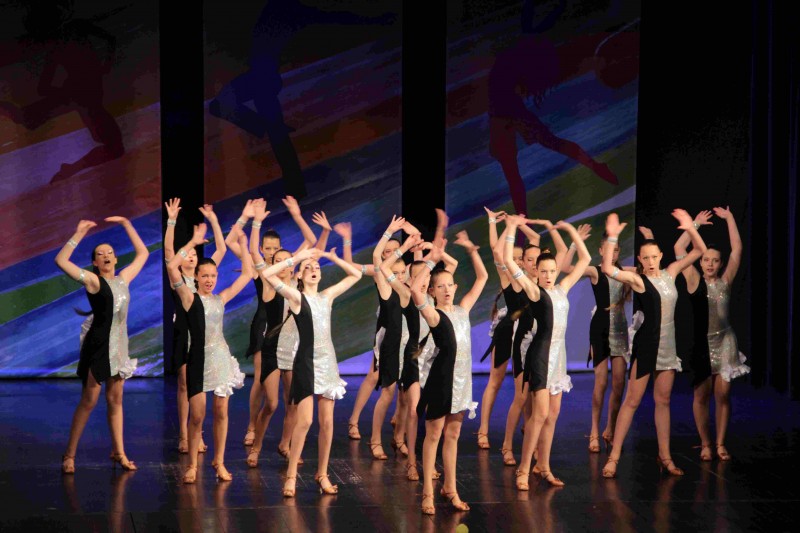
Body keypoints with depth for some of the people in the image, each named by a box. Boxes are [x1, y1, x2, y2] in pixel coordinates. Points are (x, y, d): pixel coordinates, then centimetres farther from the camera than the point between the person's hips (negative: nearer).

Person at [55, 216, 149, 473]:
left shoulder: (123, 278, 9)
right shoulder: (93, 281, -6)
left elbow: (142, 253, 22)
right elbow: (61, 261, -17)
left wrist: (127, 224, 16)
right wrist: (79, 234, -14)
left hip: (119, 344, 6)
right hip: (98, 345, -6)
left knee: (115, 400, 11)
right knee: (89, 401, -3)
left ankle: (118, 452, 18)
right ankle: (69, 454, 5)